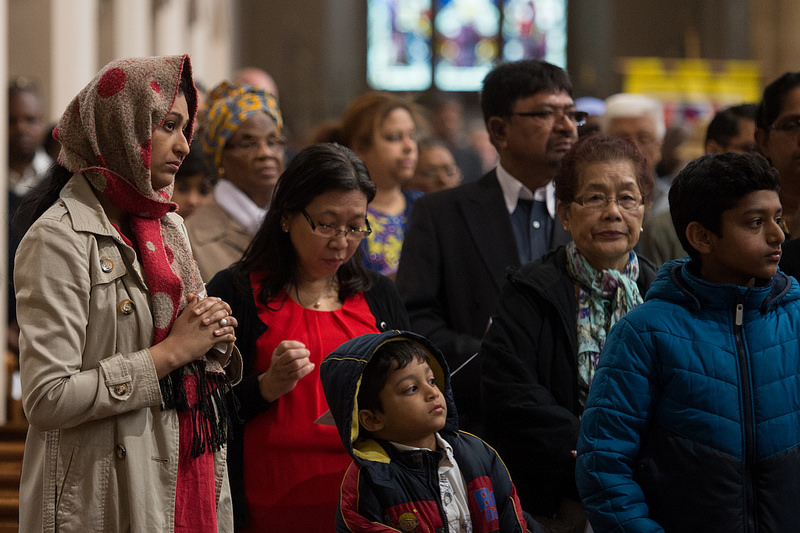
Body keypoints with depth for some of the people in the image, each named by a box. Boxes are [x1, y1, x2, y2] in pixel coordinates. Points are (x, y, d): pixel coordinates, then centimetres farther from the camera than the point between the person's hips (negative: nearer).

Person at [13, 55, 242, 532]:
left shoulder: (168, 225, 12)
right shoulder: (60, 238, -14)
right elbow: (47, 399, -22)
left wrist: (214, 341, -2)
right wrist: (171, 352, -17)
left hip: (190, 482, 8)